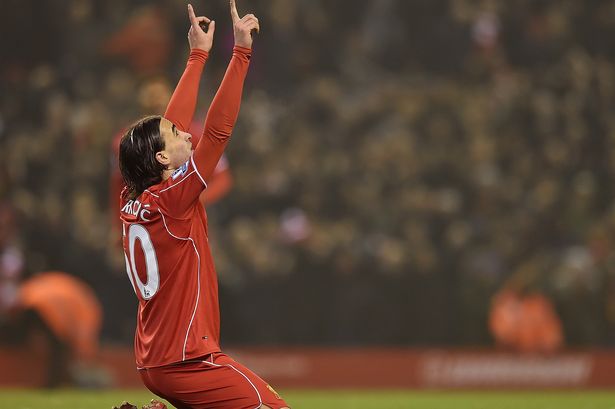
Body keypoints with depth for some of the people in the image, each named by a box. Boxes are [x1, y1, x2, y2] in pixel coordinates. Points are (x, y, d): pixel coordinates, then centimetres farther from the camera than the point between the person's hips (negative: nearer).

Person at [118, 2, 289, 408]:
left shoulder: (132, 203, 6)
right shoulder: (170, 201, -15)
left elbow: (172, 122, 15)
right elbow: (218, 130, -18)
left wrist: (198, 55, 19)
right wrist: (242, 51, -16)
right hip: (186, 362, -9)